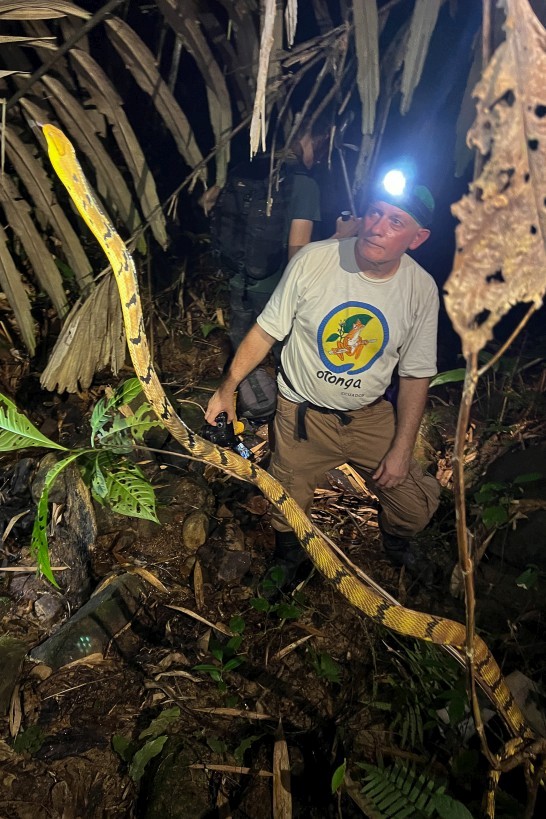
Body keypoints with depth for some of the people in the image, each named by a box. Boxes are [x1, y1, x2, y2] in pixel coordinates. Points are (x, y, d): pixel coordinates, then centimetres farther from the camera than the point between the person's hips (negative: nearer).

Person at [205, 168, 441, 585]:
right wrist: (229, 385, -13)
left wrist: (401, 450, -5)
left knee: (418, 504, 3)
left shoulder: (422, 290, -12)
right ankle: (288, 556, 47)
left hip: (371, 414, 2)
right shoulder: (313, 260, -19)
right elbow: (266, 331, -8)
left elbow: (415, 375, -4)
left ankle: (395, 537, 42)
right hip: (303, 414, -1)